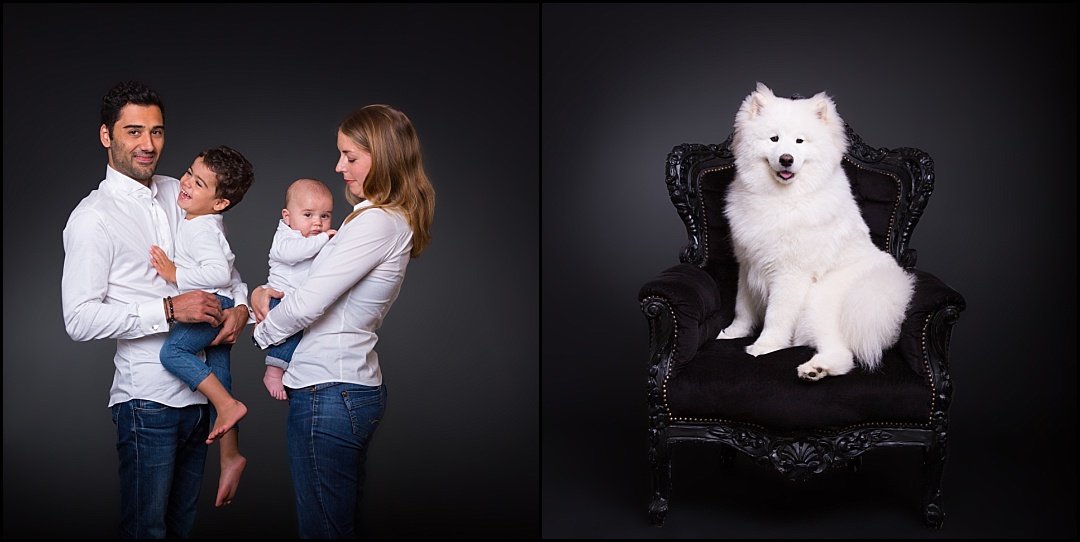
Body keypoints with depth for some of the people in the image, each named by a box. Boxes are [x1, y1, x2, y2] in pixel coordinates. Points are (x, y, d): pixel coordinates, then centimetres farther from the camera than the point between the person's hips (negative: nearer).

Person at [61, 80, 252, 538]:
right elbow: (79, 320, -18)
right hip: (149, 399, -6)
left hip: (198, 392, 7)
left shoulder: (179, 194, 9)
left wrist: (240, 304, -2)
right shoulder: (93, 218, -11)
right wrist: (169, 309, -24)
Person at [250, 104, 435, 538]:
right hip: (360, 385, 10)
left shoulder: (376, 223, -18)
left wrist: (262, 332, 0)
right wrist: (266, 291, 3)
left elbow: (306, 306, -20)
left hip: (327, 392, -10)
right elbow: (325, 286, 20)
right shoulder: (397, 220, 13)